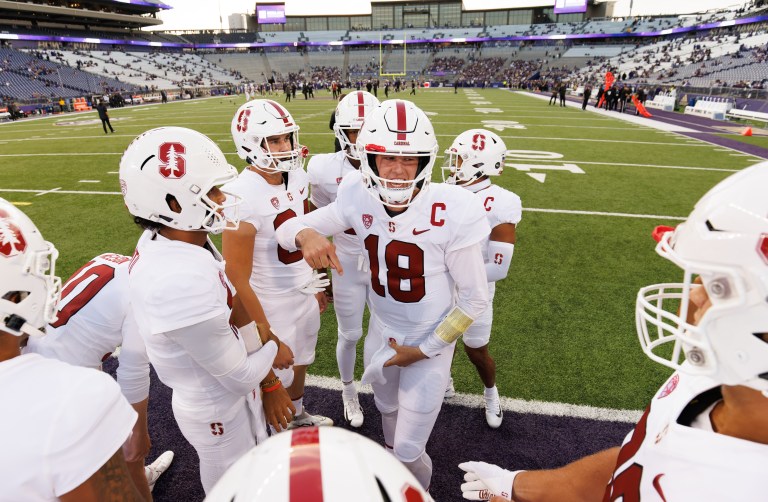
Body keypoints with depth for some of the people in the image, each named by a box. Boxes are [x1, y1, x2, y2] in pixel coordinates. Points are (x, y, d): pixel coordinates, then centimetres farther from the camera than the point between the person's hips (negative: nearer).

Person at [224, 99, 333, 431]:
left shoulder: (297, 178, -4)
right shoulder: (242, 197, -26)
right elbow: (238, 281, -22)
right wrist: (268, 339, -18)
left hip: (304, 296, 7)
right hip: (271, 307, -7)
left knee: (300, 364, 28)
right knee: (276, 382, 13)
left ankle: (298, 416, 55)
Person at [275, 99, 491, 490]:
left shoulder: (452, 212, -26)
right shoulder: (359, 200, -15)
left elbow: (474, 299, -16)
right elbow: (286, 229, -9)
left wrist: (425, 350, -12)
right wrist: (306, 235, -34)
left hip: (430, 342, -4)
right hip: (381, 332, 4)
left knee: (409, 450, 8)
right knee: (387, 409, 30)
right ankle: (392, 463, 63)